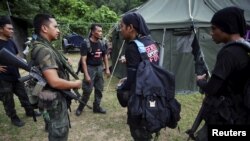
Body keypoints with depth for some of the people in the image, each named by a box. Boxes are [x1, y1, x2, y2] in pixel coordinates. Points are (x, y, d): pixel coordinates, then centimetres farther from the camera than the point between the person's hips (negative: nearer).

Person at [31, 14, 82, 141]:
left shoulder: (45, 47, 9)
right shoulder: (44, 50, -24)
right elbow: (55, 82, -30)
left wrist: (65, 64, 10)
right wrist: (75, 84, -16)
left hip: (56, 98, 10)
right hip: (54, 101, -10)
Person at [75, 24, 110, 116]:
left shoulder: (101, 43, 1)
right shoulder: (86, 43, -16)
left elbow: (105, 56, 13)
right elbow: (83, 60, -17)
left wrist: (107, 69, 9)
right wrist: (86, 74, -20)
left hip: (99, 68, 6)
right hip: (90, 68, -5)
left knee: (99, 89, 11)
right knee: (87, 90, -1)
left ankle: (96, 107, 27)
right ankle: (80, 108, 19)